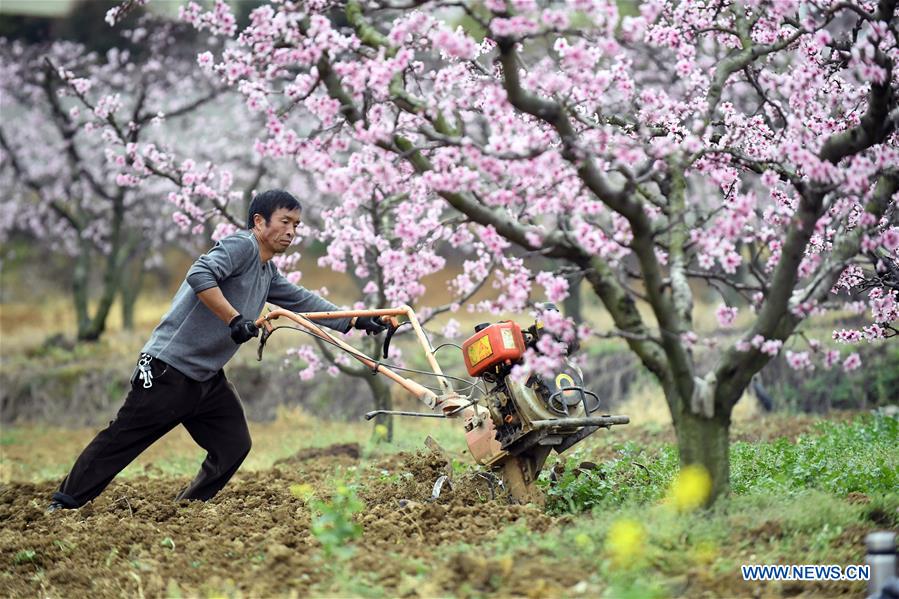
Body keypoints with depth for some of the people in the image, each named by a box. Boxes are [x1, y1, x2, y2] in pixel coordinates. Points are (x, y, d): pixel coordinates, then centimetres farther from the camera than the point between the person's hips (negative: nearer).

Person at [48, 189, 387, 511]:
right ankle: (64, 503, 2)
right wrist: (235, 319, -28)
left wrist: (353, 322, 16)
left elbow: (302, 300, 23)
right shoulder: (241, 246, -11)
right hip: (168, 370, -9)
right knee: (123, 438, -5)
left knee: (234, 446, 4)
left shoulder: (268, 274, 16)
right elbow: (200, 275, -25)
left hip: (207, 378, 9)